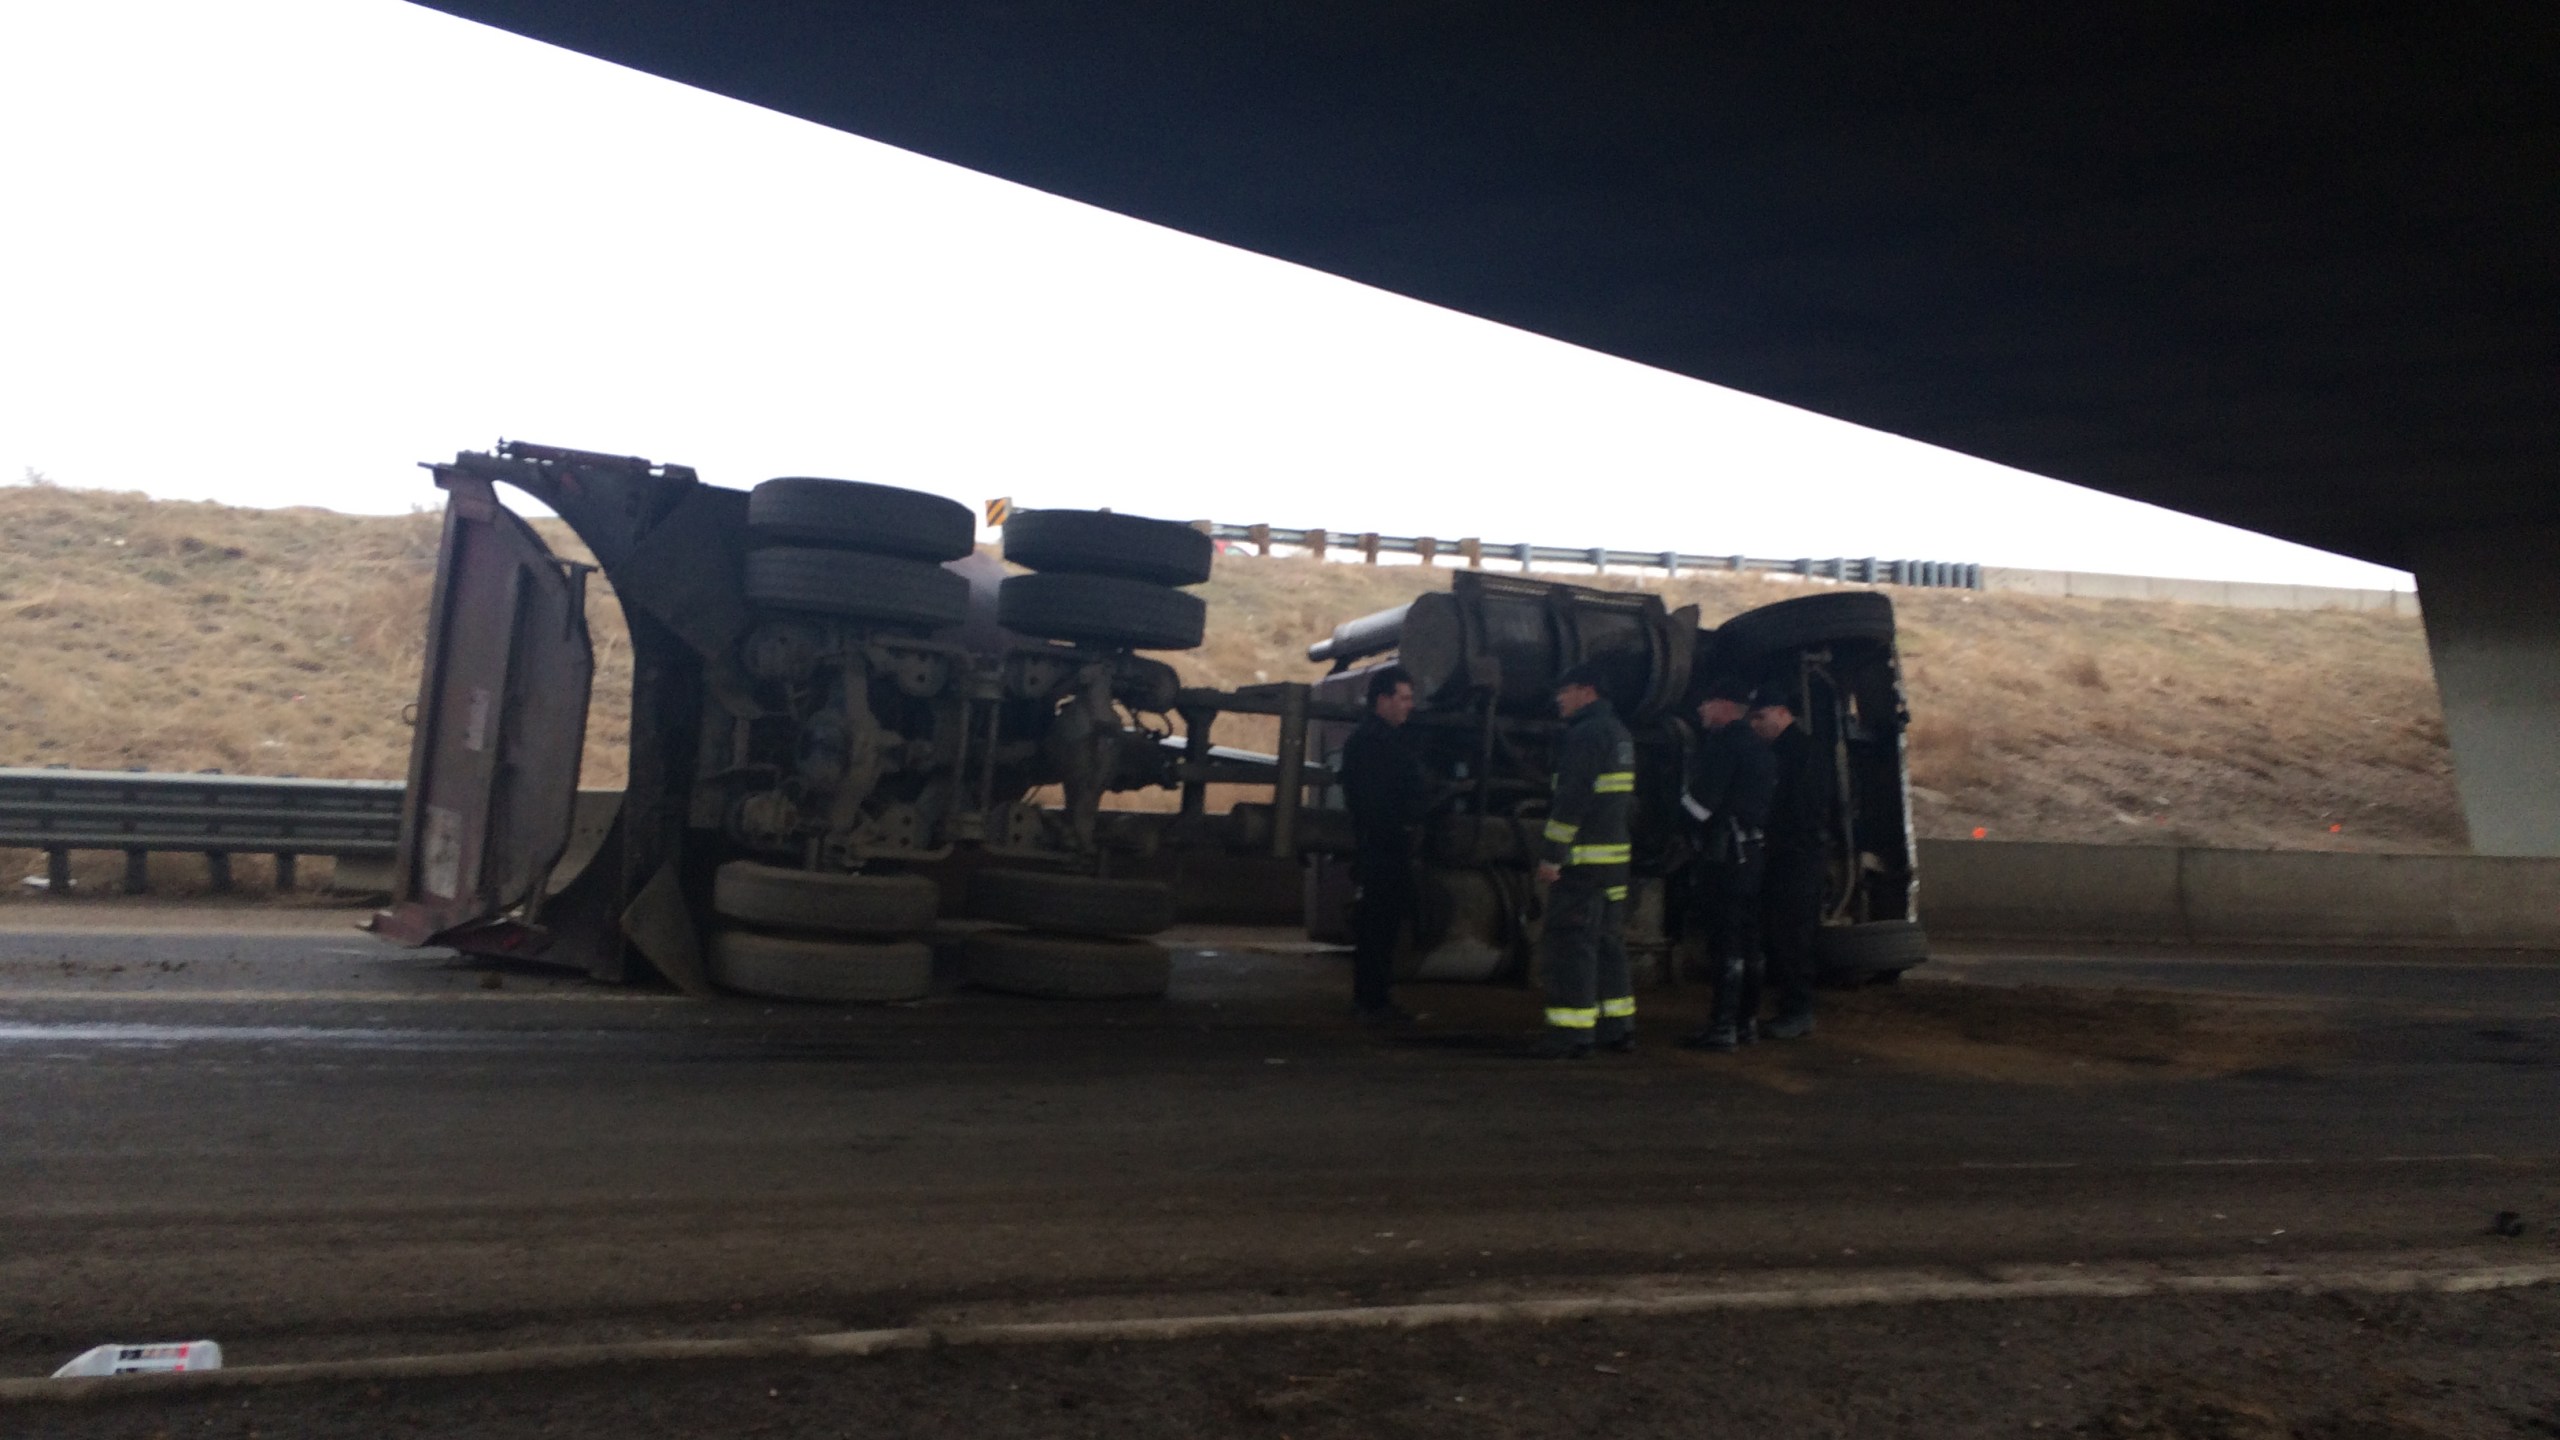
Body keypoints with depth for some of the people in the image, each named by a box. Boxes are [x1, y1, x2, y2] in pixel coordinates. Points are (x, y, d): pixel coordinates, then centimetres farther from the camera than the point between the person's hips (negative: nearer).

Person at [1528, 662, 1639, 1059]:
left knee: (1569, 942, -6)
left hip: (1582, 859, -10)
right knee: (1607, 942, 16)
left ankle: (1571, 1033, -5)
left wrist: (1552, 853, -18)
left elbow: (1573, 799, -20)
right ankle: (1618, 1027, 21)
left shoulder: (1586, 734, -14)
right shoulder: (1620, 734, 17)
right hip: (1615, 856, 10)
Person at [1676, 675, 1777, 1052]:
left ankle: (1723, 1026, -8)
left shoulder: (1724, 742, -12)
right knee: (1747, 940, 12)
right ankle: (1746, 1020, 19)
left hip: (1725, 854, -10)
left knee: (1724, 940, -9)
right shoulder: (1758, 746, 17)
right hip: (1753, 851, 10)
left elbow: (1701, 800, -17)